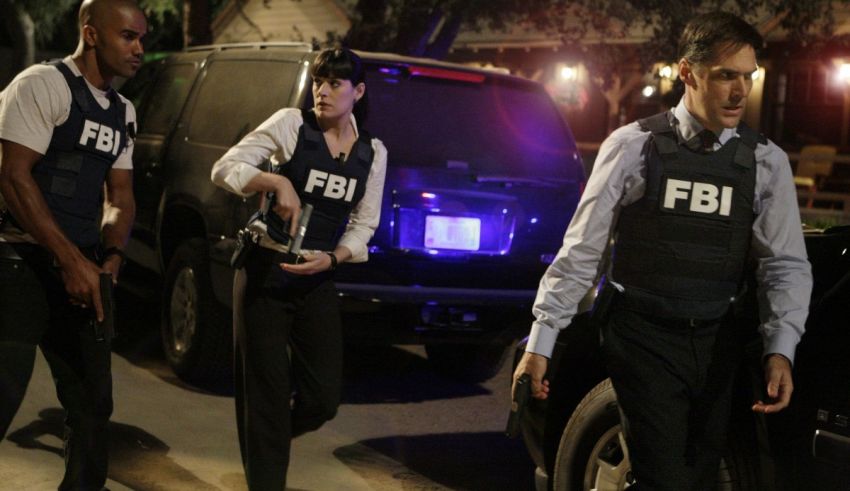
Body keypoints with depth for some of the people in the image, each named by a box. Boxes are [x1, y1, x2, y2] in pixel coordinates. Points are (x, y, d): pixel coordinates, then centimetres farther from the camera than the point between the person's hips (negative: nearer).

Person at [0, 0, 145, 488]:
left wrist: (112, 255, -5)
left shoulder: (124, 112, 14)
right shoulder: (43, 84, -8)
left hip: (83, 269, 8)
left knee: (93, 400, 12)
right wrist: (71, 260, -20)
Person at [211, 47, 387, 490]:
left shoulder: (373, 153, 5)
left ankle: (269, 441, 35)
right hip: (264, 275, -3)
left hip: (318, 284, 4)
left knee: (323, 399, 3)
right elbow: (225, 168, -10)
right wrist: (278, 181, -27)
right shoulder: (291, 124, -6)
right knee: (266, 397, 0)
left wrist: (332, 258, -13)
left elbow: (364, 224, 6)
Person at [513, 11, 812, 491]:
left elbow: (787, 264, 0)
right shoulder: (634, 146, -7)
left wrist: (780, 350, -16)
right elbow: (580, 250, -6)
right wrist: (540, 343, -7)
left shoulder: (767, 162, 2)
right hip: (642, 338, -3)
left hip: (715, 342, 4)